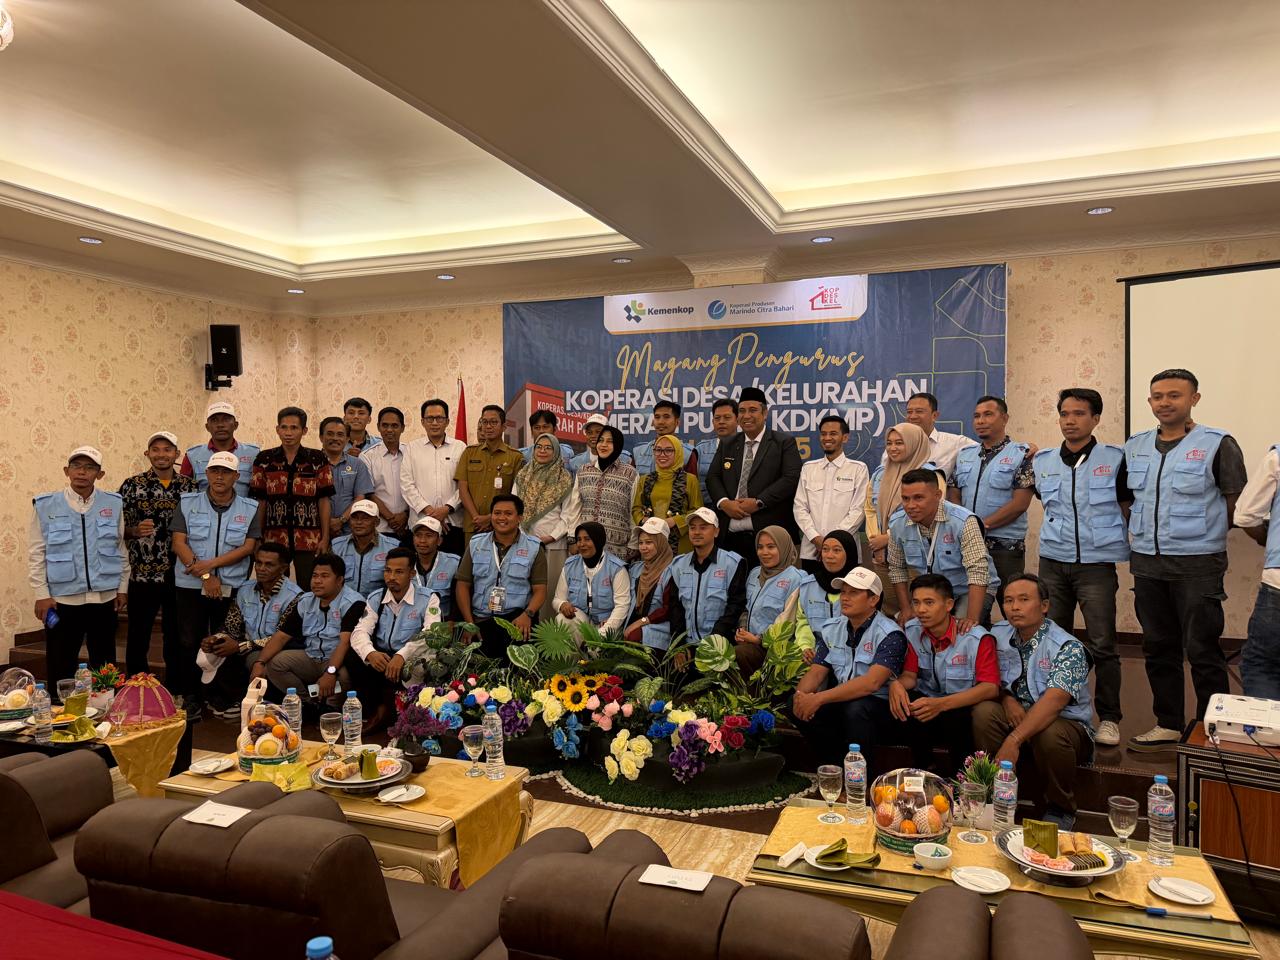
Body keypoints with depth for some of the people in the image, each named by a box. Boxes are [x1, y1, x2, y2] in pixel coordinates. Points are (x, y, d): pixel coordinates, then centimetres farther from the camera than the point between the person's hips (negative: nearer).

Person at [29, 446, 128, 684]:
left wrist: (122, 587, 7)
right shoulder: (46, 505, -2)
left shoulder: (113, 504, 3)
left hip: (104, 598, 2)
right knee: (60, 668, 6)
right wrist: (41, 594, -6)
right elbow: (36, 554, -1)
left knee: (104, 667, 12)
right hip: (62, 599, -2)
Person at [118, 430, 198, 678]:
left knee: (176, 638, 11)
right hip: (142, 575, -1)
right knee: (138, 638, 6)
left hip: (179, 575, 2)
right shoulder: (131, 486, 0)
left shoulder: (191, 487, 5)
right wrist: (135, 530, -17)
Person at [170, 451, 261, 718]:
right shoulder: (188, 503, 3)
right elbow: (179, 543, -4)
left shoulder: (250, 509, 3)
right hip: (191, 586, 0)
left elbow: (248, 547, -4)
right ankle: (191, 699, 14)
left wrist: (211, 564, -15)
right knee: (189, 643, 2)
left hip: (232, 588, 0)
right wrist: (206, 577, -13)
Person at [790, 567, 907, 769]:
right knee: (800, 706, -18)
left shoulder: (890, 635, -14)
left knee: (855, 709, -36)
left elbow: (872, 682, -27)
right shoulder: (831, 629, 7)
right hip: (840, 702, 6)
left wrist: (819, 698, -32)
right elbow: (816, 671, 3)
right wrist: (800, 695, -21)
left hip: (878, 706, -6)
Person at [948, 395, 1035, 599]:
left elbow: (1020, 502, -12)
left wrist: (983, 525, -15)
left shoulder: (1021, 454, -3)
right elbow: (953, 495, 10)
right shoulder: (964, 455, 13)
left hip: (1006, 546, -5)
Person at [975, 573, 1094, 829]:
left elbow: (1053, 701, -31)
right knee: (984, 711, -25)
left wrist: (1014, 740, -40)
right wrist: (1006, 698, -14)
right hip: (1016, 716, 4)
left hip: (1066, 724, -4)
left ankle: (1060, 811, -8)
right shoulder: (999, 634, 0)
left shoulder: (1068, 647, -18)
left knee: (1049, 734, -37)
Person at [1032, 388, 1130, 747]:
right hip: (1053, 562, 3)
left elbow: (1130, 505, 4)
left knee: (1102, 645, -3)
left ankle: (1109, 718, 11)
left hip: (1096, 564, -3)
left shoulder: (1115, 459, -3)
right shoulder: (1043, 462, 5)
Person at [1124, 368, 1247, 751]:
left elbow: (1237, 502, -4)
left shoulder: (1217, 444, -7)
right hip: (1147, 563, 6)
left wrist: (1205, 531, -1)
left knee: (1202, 651, 0)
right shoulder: (1135, 447, 8)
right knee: (1158, 647, 13)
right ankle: (1168, 725, 25)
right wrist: (1133, 532, 8)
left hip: (1198, 565, -5)